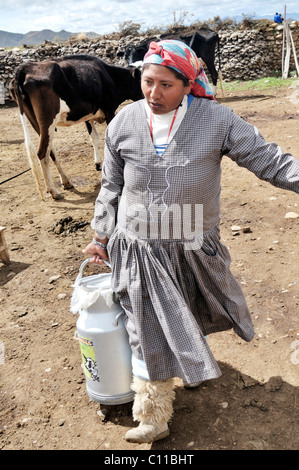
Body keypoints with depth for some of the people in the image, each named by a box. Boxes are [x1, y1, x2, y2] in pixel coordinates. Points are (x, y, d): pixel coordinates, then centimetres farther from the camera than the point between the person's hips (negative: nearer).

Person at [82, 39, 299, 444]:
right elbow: (111, 186, 6)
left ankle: (194, 360, 59)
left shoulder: (215, 119, -10)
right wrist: (102, 237, 10)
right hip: (140, 247, 0)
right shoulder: (124, 123, -4)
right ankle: (153, 419, 24)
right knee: (151, 331, 4)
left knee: (193, 317, 24)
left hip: (195, 247, 1)